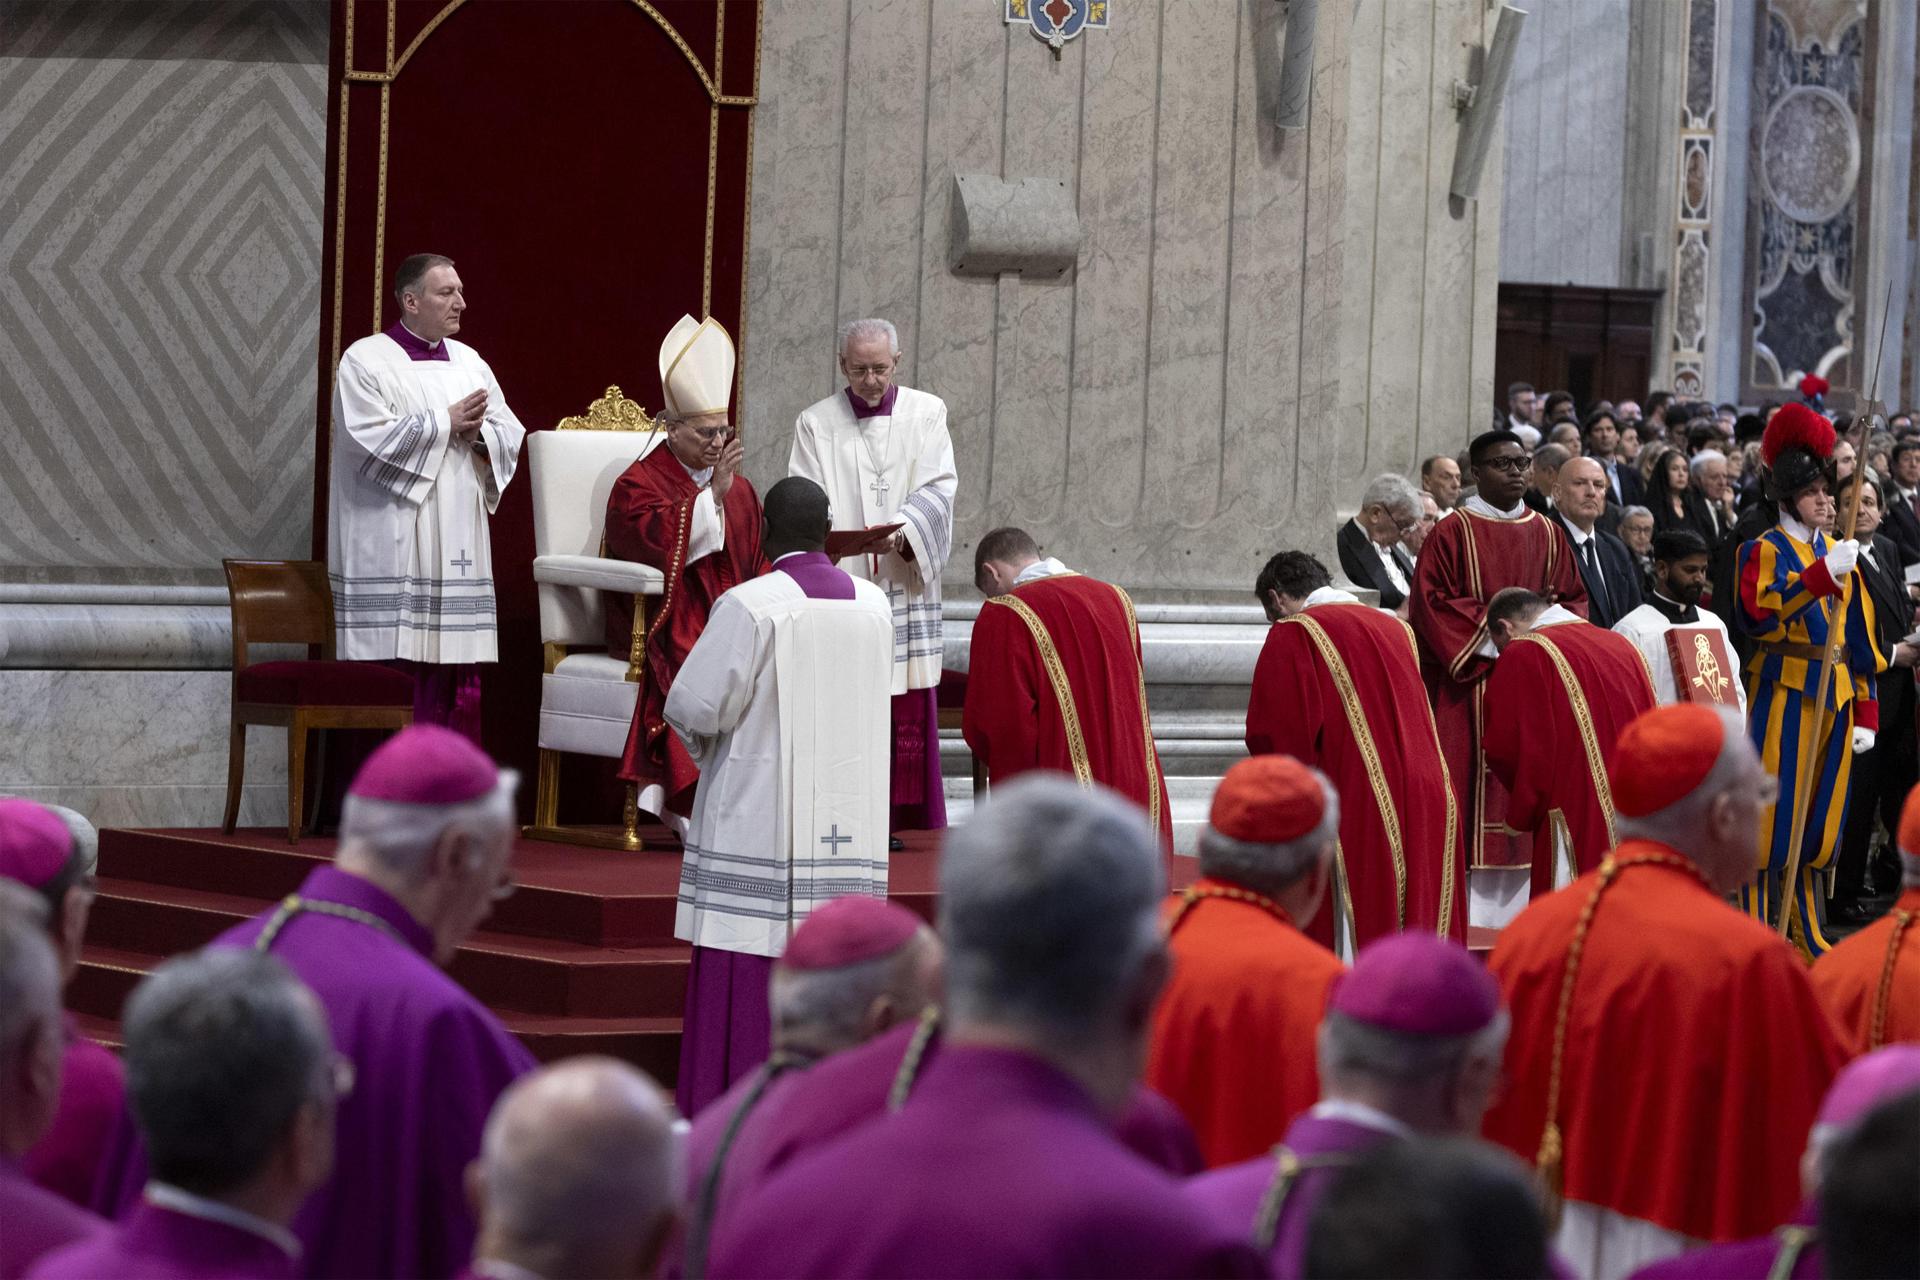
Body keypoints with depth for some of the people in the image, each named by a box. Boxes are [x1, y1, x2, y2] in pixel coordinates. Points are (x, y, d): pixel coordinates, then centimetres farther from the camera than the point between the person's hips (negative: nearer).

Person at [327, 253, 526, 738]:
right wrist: (445, 423, -12)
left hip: (456, 552, 6)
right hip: (392, 549, -6)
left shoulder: (469, 362, 15)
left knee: (460, 682, 4)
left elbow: (511, 436, 11)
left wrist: (477, 434, -11)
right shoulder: (366, 361, -3)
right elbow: (370, 439, -16)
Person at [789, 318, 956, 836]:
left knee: (910, 709, -3)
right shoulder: (816, 423, 8)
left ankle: (909, 823, 2)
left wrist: (903, 530, -18)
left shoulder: (927, 413, 9)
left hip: (905, 585, 1)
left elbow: (938, 487, 0)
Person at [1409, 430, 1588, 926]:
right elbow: (1431, 604, -7)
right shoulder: (1452, 533, -1)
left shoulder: (1547, 535, 13)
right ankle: (1469, 908, -5)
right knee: (1473, 784, -7)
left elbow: (1574, 599, 17)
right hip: (1470, 682, -4)